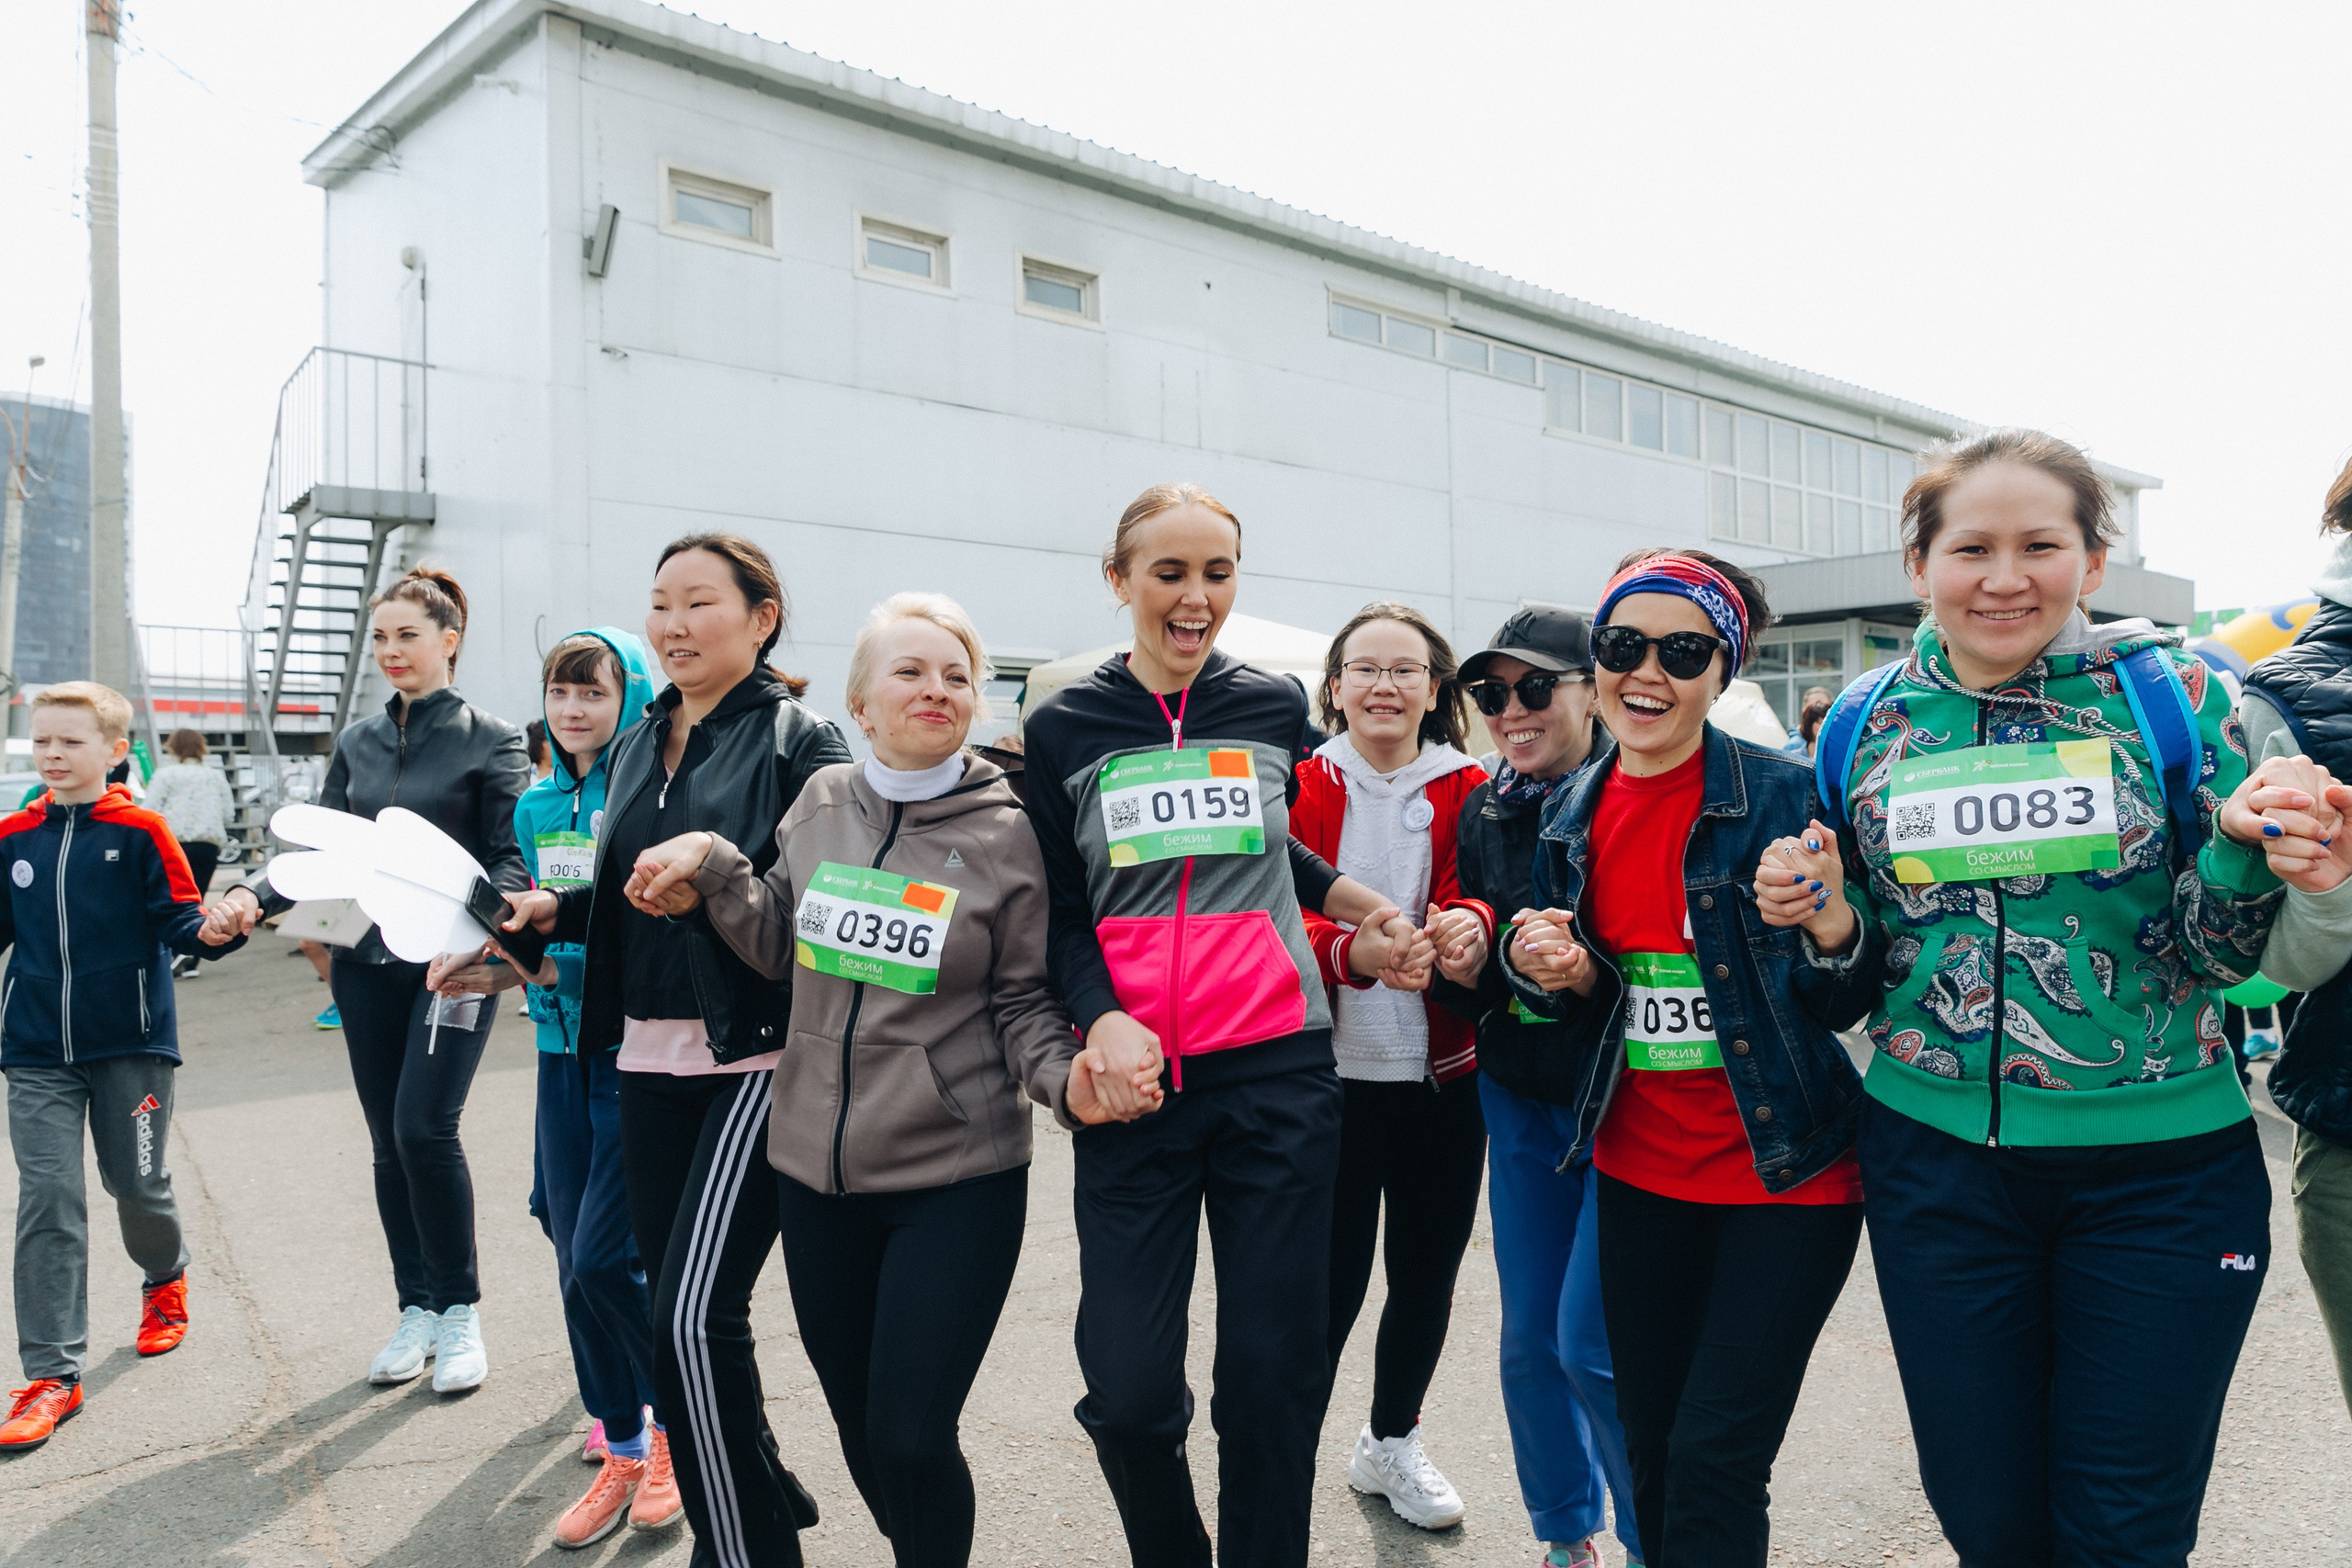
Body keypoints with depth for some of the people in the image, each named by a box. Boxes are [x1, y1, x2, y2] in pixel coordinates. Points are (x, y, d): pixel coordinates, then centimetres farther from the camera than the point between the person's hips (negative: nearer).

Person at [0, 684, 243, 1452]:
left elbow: (181, 920, -9)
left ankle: (166, 1280, 42)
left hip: (130, 1043, -2)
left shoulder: (140, 832, -6)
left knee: (135, 1182, 10)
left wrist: (213, 931, -29)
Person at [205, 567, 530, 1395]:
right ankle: (416, 1308, 23)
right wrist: (253, 893, -6)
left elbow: (513, 858, -9)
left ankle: (461, 1310, 4)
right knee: (389, 1141, 9)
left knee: (424, 1126, -13)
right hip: (366, 962, 5)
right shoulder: (357, 741, 12)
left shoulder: (489, 738, -3)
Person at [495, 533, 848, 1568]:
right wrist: (553, 909, 5)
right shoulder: (637, 750, 16)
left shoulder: (799, 739, -6)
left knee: (693, 1315, -11)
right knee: (677, 1312, 13)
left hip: (756, 1058, -7)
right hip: (650, 1057, 7)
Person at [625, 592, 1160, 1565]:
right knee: (859, 1424, 18)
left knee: (910, 1439, -3)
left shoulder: (1005, 835, -9)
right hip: (815, 1167, 4)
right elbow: (782, 945, 13)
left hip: (958, 1176, -4)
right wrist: (712, 867, -1)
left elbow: (1022, 1004, -5)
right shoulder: (820, 803, 1)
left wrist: (1066, 1081, -23)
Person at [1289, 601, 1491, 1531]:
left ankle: (1392, 1441, 38)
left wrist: (1469, 927, -31)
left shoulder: (1469, 793, 6)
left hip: (1443, 1077, 3)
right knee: (1330, 1282, -2)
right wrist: (1352, 949, -31)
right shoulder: (1301, 790, 0)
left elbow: (1480, 893, -6)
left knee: (1427, 1273, 13)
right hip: (1330, 1073, -2)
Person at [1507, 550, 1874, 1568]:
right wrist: (1547, 973, -9)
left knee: (1715, 1463, -3)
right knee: (1652, 1451, 15)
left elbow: (1842, 1008, -8)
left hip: (1784, 1173, -4)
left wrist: (1831, 929, -28)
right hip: (1640, 1172, 5)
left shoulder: (1785, 795, -12)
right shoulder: (1572, 818, 3)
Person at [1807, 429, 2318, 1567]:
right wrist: (1828, 923, -12)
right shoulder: (1865, 728, 1)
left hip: (2158, 1165, -1)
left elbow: (2213, 955, -4)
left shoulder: (2173, 696, -4)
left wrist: (2246, 852, -23)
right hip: (1937, 1164, 2)